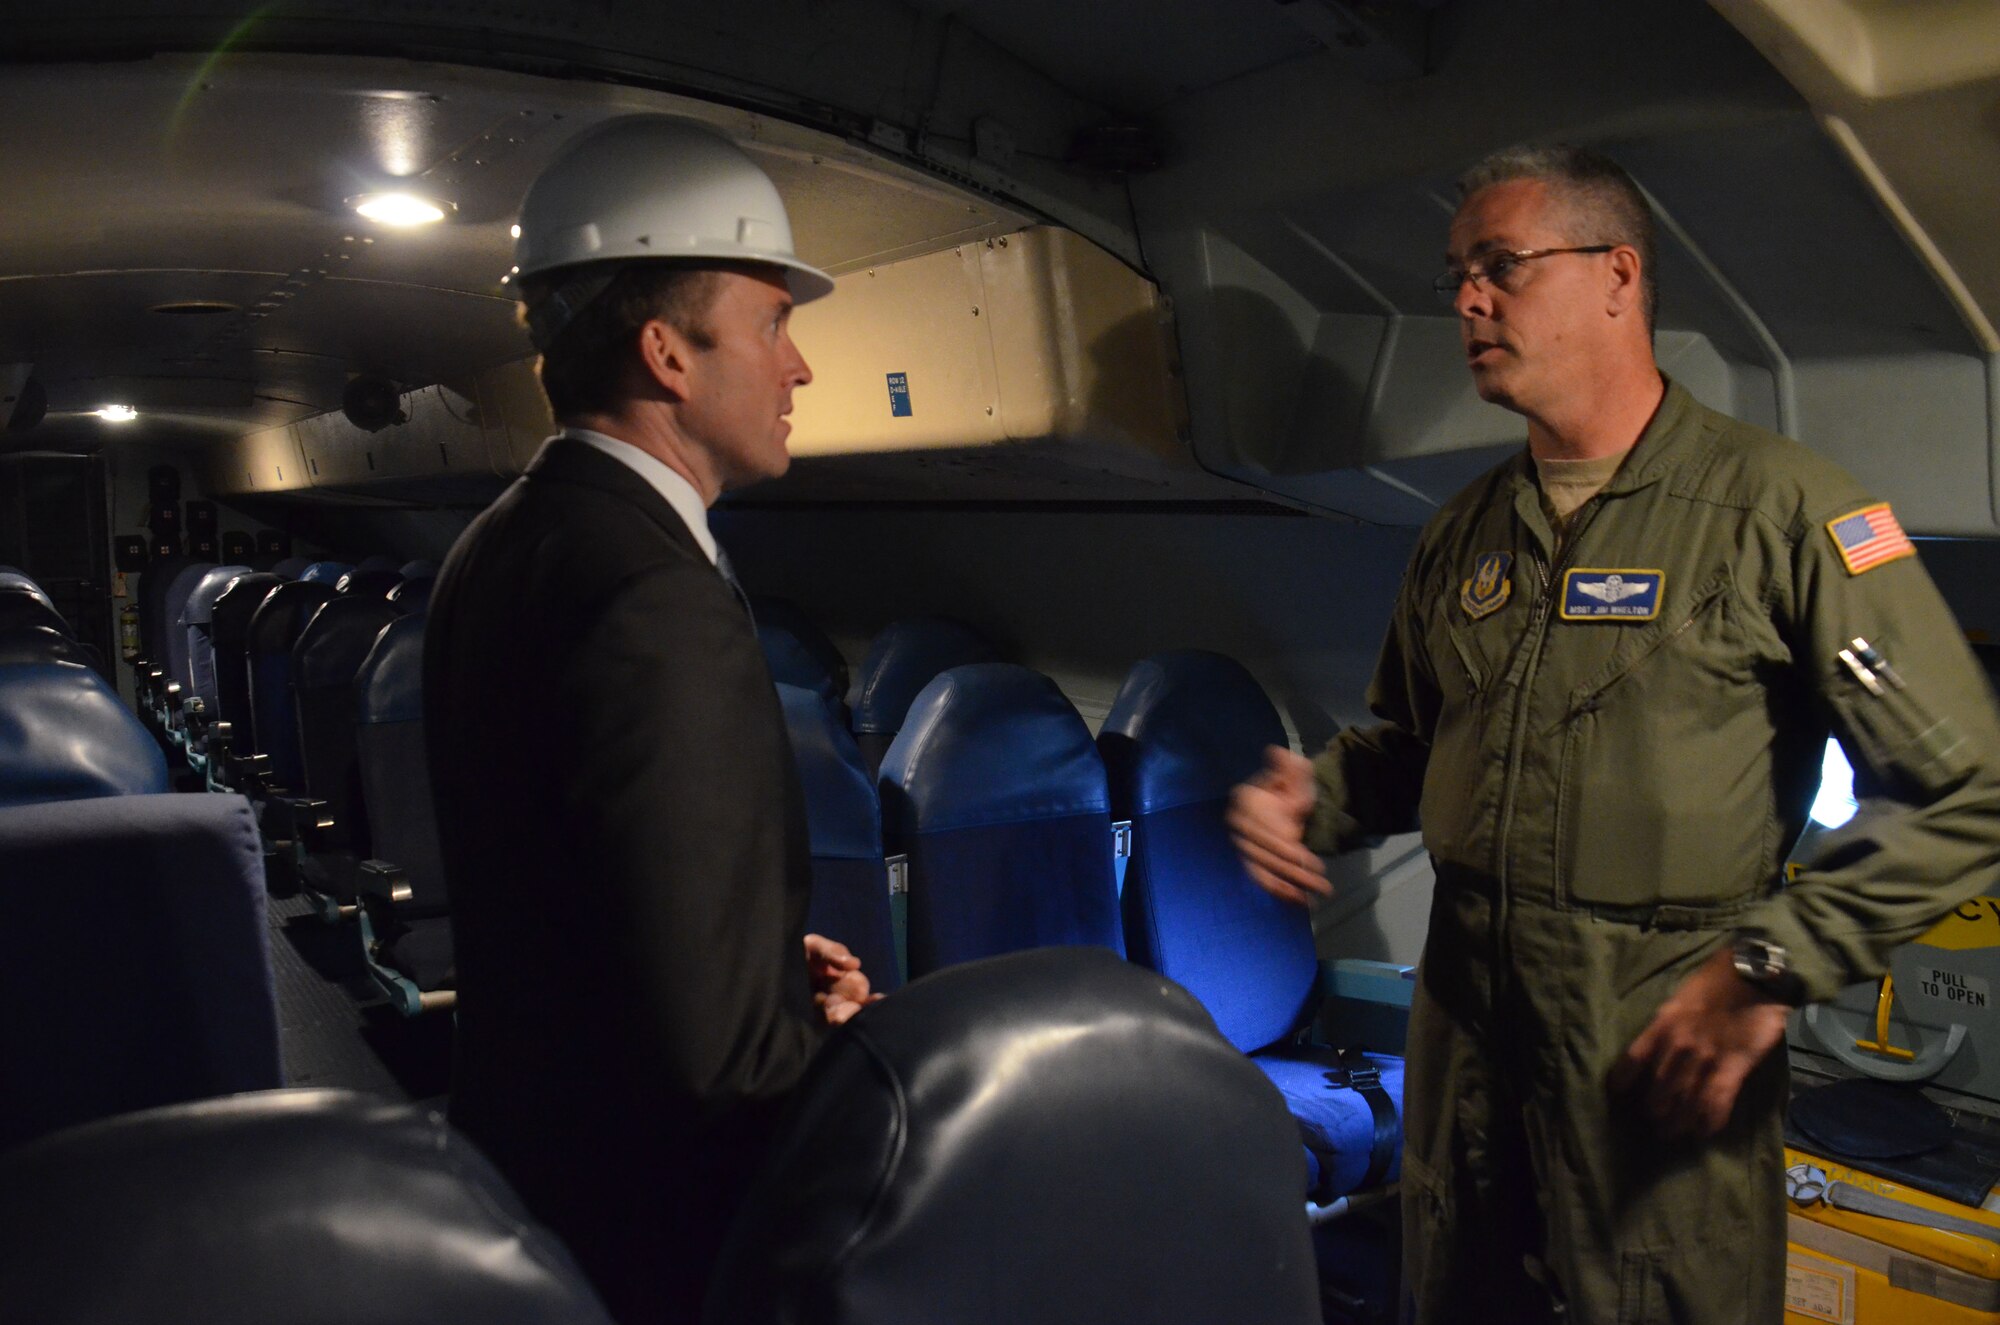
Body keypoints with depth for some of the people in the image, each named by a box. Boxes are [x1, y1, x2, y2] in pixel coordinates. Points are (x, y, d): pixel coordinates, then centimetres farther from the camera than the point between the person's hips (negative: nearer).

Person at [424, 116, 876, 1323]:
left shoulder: (503, 549, 2)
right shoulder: (658, 600, -27)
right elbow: (716, 1047, -28)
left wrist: (773, 958, 6)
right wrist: (847, 1036, -9)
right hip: (647, 1215, -9)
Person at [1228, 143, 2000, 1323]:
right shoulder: (1464, 535, 10)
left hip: (1661, 1046, -5)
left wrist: (1767, 967, -16)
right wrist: (1317, 801, 0)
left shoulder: (1775, 505, -10)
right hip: (1465, 1025, 6)